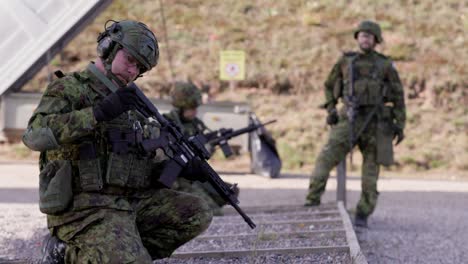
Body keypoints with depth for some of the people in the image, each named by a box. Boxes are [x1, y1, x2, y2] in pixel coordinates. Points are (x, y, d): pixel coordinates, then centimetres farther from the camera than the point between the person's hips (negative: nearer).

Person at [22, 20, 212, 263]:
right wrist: (100, 111, -28)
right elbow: (35, 135, -23)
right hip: (85, 209, -8)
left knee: (197, 214, -4)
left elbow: (146, 160, 23)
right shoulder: (69, 88, -4)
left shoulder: (129, 103, 20)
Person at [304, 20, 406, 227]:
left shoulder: (385, 65, 4)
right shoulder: (345, 61, 8)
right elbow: (330, 86, 19)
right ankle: (312, 201, -16)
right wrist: (330, 111, 4)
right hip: (350, 119, 1)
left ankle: (362, 215, 8)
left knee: (370, 169, -1)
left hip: (375, 121, -1)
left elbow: (398, 96, 6)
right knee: (326, 157, -16)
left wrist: (400, 125, -1)